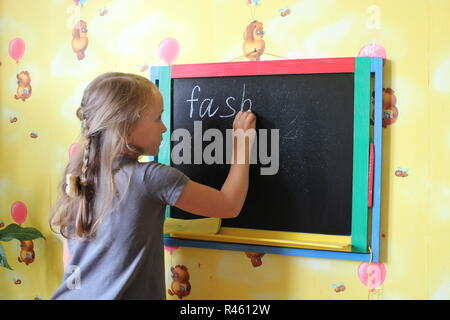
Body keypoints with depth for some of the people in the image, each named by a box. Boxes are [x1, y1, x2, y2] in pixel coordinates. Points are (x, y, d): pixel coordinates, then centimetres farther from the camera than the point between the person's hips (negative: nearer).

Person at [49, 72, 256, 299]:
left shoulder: (77, 175, -2)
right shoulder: (151, 178, -19)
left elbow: (69, 263, 6)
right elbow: (230, 206, -10)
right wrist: (242, 142, -1)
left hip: (74, 294, 5)